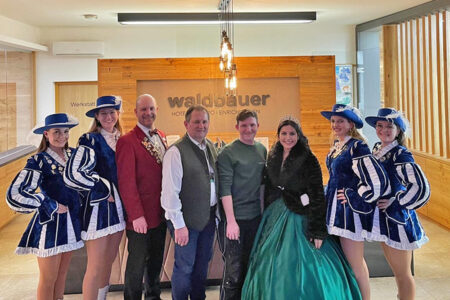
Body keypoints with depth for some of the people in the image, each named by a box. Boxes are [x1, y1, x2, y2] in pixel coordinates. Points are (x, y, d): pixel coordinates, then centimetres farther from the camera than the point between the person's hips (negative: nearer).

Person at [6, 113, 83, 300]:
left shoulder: (73, 155, 3)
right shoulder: (39, 161, -14)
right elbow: (15, 196, -23)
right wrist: (52, 206, -16)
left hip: (71, 222, 6)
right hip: (49, 225, -5)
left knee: (62, 274, 17)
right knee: (48, 279, 6)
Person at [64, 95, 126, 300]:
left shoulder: (120, 140, 10)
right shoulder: (90, 140, -10)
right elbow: (73, 174, -22)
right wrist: (105, 190, -14)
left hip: (118, 206, 6)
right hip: (98, 207, -6)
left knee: (108, 263, 16)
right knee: (96, 268, 0)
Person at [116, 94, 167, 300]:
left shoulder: (162, 137, 10)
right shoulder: (127, 141, -13)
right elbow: (126, 181, -17)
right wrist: (136, 215, -19)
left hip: (160, 213, 7)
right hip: (140, 217, -7)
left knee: (156, 260, 20)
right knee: (137, 264, 6)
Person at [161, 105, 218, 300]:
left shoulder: (210, 147, 8)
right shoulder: (176, 151, -15)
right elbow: (170, 191, -18)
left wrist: (217, 212, 8)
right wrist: (179, 225, -17)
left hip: (208, 216, 7)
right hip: (187, 219, -7)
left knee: (203, 263, 19)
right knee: (185, 267, 4)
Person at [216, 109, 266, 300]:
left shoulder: (262, 150, 10)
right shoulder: (228, 152, -8)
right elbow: (225, 189, -12)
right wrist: (231, 221, -16)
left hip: (256, 217, 6)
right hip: (234, 219, -6)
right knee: (234, 270, 0)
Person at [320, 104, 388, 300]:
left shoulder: (356, 146, -16)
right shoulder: (337, 146, 9)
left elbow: (376, 181, -23)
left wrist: (354, 198, -14)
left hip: (350, 210, -9)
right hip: (338, 210, 9)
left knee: (355, 265, 1)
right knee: (356, 261, 18)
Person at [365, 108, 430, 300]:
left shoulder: (400, 155, -17)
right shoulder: (376, 150, 6)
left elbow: (421, 188, -26)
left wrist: (395, 203, -17)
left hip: (398, 219, -8)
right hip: (383, 219, 8)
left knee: (403, 273, 5)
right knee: (396, 270, 20)